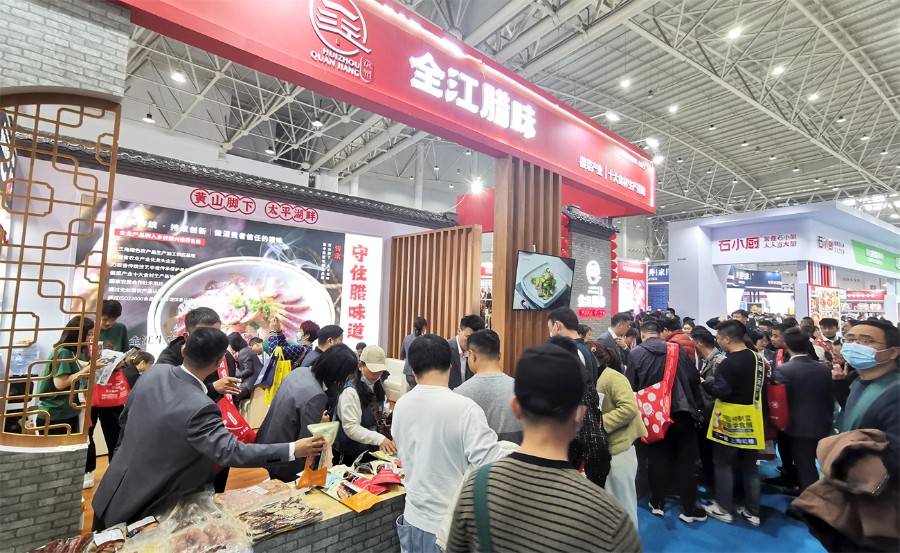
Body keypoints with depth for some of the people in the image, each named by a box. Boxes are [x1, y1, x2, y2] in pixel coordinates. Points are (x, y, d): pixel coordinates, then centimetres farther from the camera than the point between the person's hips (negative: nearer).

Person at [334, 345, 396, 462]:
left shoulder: (377, 387, 4)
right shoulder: (350, 391, -22)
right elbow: (351, 427, -28)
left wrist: (383, 416, 1)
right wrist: (379, 439, -36)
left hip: (372, 450, 8)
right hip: (352, 454, -7)